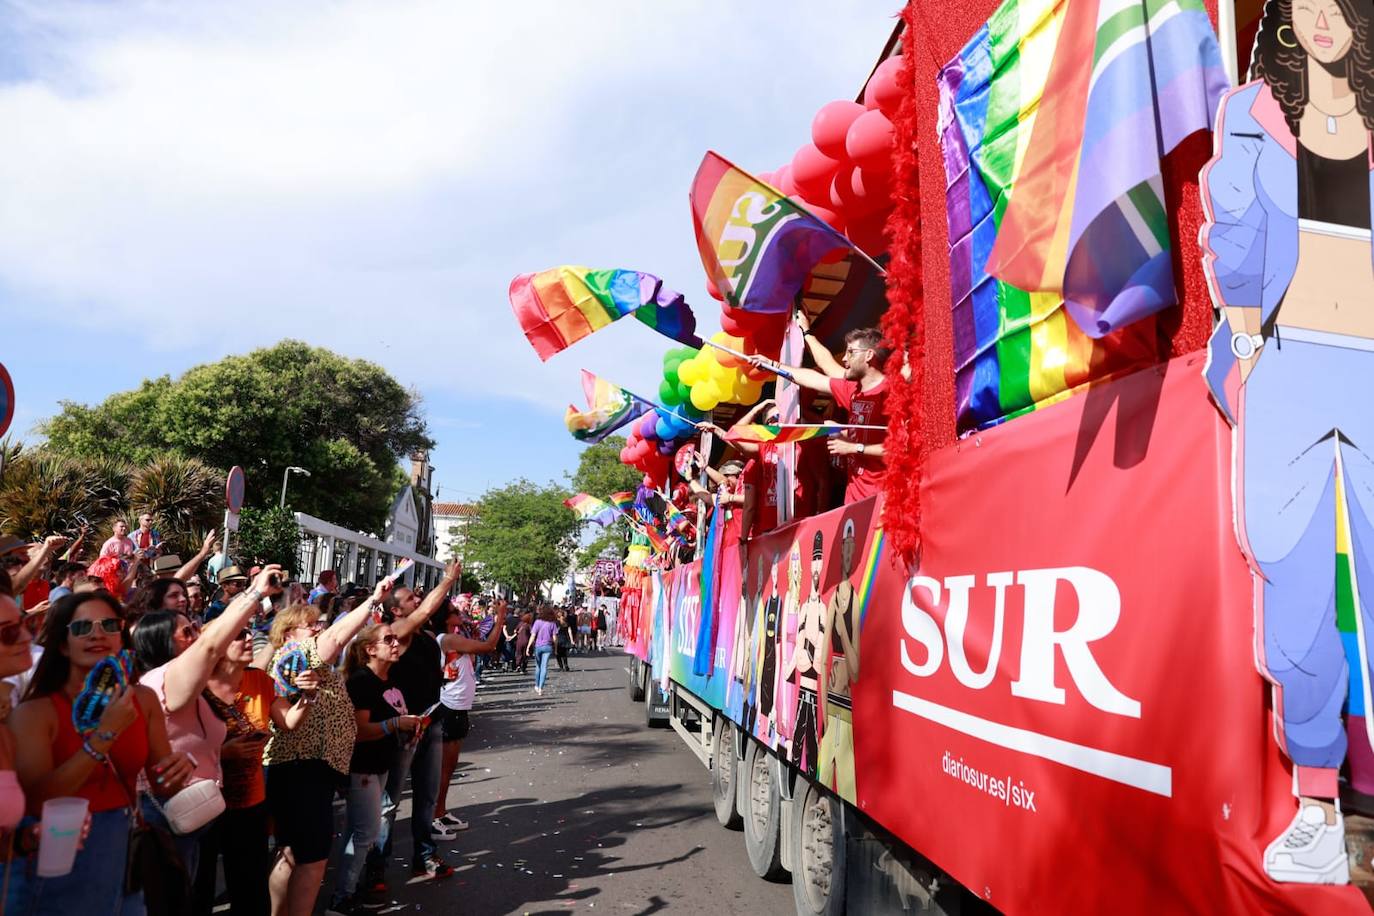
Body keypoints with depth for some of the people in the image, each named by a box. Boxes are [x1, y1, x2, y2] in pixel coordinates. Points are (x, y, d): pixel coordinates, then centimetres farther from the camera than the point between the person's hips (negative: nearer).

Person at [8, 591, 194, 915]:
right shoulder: (34, 712, -12)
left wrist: (179, 769, -16)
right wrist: (105, 734, -27)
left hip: (124, 862, 4)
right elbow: (36, 801, -23)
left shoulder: (143, 699, -1)